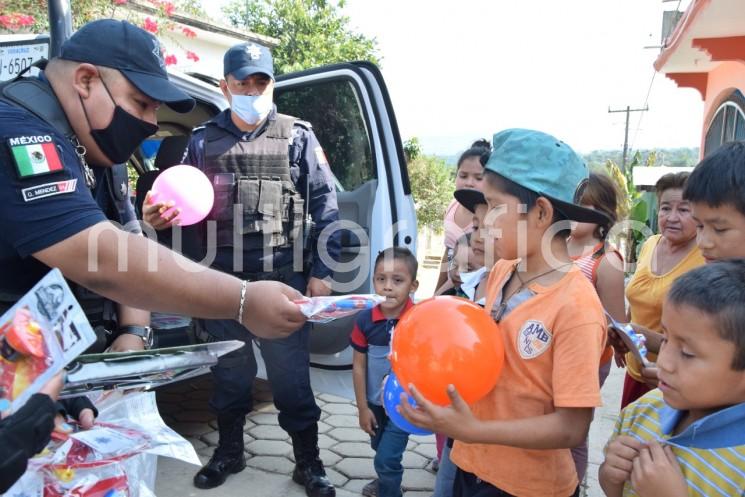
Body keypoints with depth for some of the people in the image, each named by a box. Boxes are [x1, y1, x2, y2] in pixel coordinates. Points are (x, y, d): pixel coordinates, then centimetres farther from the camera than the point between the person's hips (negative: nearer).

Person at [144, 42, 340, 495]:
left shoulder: (298, 136, 3)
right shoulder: (203, 141, 8)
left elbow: (325, 205, 0)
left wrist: (322, 271, -4)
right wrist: (160, 216, -13)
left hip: (283, 278, -2)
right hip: (223, 279, 3)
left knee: (290, 374, 4)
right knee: (229, 371, 16)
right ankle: (229, 451, 37)